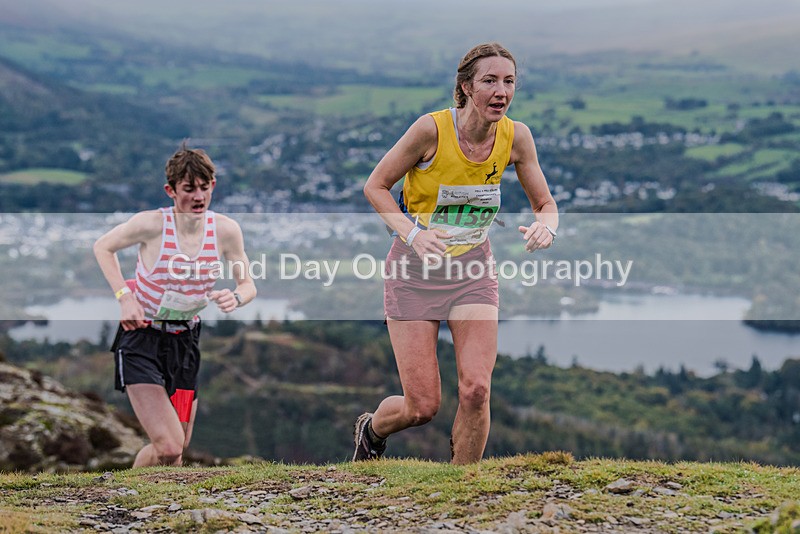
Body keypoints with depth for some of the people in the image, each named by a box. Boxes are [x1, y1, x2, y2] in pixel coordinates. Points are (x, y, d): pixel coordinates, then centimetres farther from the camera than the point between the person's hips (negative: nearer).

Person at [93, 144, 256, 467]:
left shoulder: (225, 230, -9)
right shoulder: (152, 224, -19)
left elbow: (247, 285, 2)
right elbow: (103, 247, -1)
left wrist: (236, 298, -22)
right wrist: (125, 297, -13)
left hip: (185, 340, 5)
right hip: (141, 336, -5)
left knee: (179, 446, 13)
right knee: (169, 448, -17)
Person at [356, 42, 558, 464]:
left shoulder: (516, 137, -8)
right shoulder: (432, 129, -19)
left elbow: (545, 204, 4)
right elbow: (375, 186, -8)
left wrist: (545, 226, -20)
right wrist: (411, 233, -24)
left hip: (473, 270, 3)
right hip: (415, 270, -3)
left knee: (476, 391, -14)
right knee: (423, 407, -3)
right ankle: (371, 430, 33)